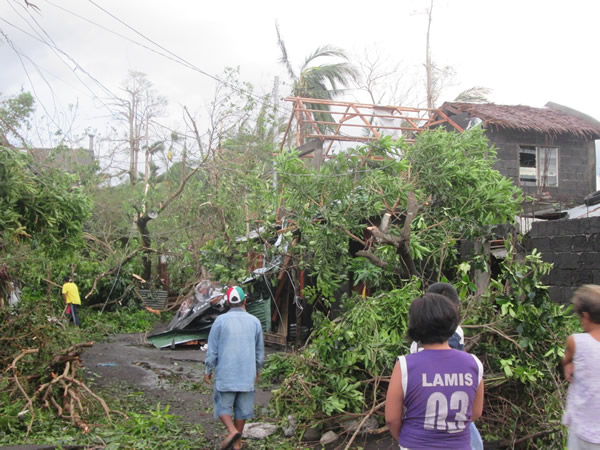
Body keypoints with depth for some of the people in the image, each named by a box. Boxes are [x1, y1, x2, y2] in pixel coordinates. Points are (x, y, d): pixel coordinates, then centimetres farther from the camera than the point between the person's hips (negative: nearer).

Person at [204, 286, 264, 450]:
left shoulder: (220, 320, -8)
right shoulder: (254, 322, 1)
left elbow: (212, 349, -4)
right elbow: (259, 350, 10)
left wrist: (208, 370, 6)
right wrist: (257, 369, 23)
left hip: (225, 373, -3)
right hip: (247, 374, 3)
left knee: (222, 404, 8)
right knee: (242, 407, 12)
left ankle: (232, 431, -14)